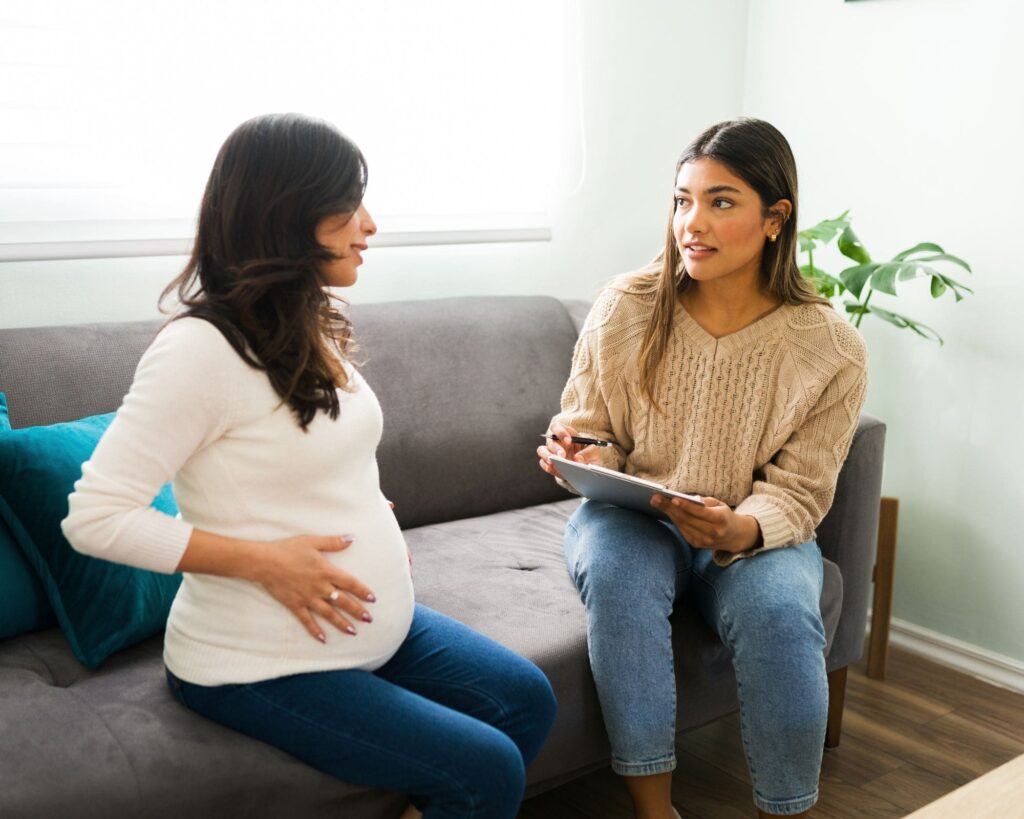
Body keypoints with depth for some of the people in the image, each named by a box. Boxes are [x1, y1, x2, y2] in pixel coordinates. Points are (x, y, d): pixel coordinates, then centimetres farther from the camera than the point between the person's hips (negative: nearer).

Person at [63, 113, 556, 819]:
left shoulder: (314, 327, 6)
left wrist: (377, 522, 1)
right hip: (262, 667, -8)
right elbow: (95, 517, -22)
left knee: (528, 701, 8)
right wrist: (266, 562, -24)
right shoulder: (202, 348, -22)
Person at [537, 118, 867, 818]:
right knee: (617, 572, -34)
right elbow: (591, 429, 6)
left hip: (757, 533, 0)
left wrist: (744, 530, -28)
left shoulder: (832, 350, -9)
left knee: (779, 613, -33)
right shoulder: (625, 308, -7)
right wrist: (578, 457, -19)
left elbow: (798, 490, -6)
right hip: (632, 517, 1)